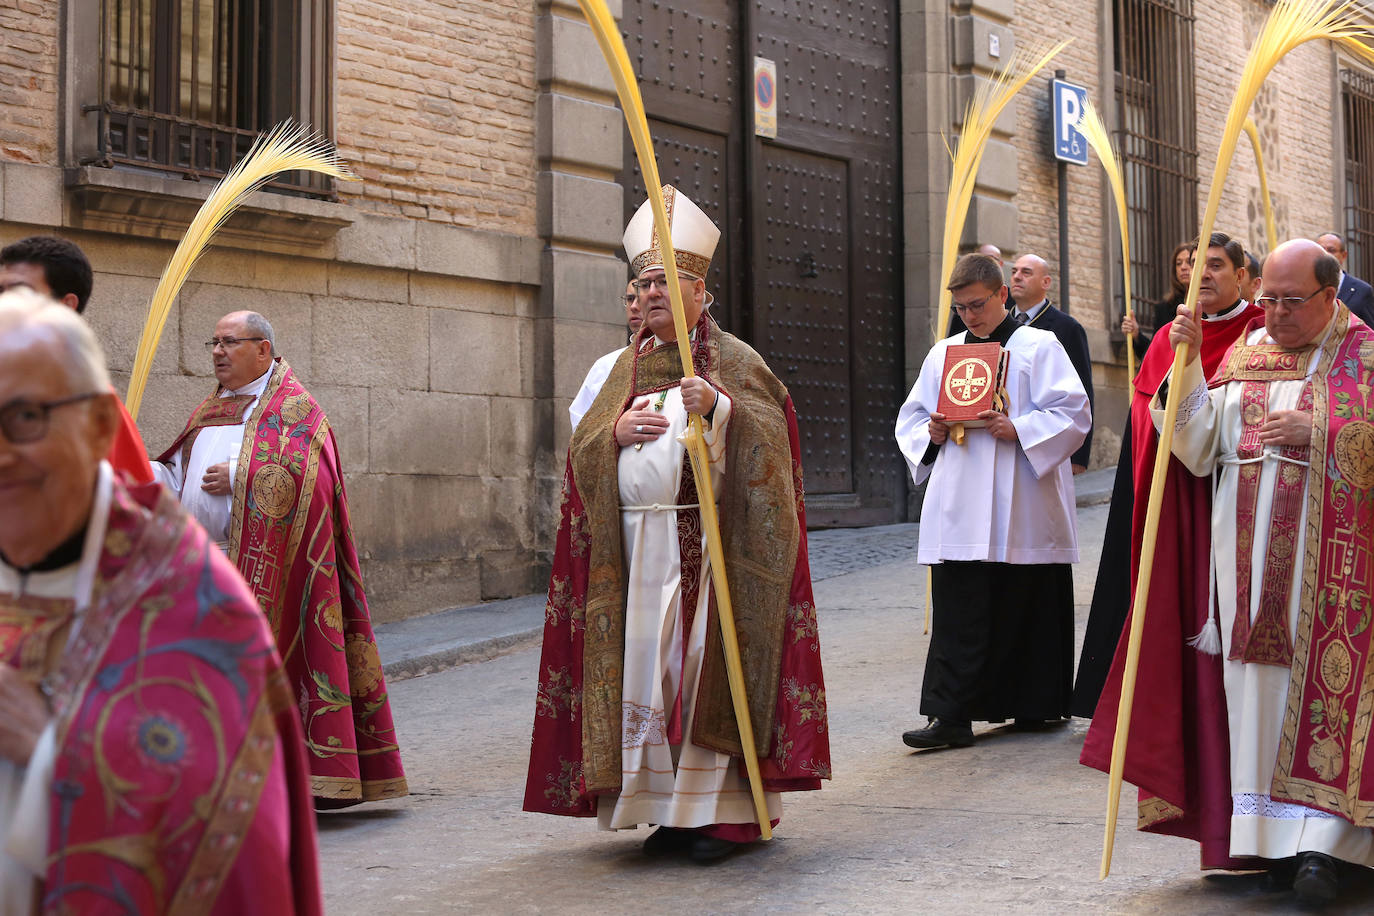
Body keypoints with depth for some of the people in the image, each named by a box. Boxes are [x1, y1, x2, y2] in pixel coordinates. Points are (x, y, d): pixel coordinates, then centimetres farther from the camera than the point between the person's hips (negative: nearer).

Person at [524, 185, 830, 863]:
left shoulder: (732, 361, 3)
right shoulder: (629, 366, 18)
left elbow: (772, 427, -10)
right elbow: (582, 449, 13)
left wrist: (718, 406, -25)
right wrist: (616, 432, -7)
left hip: (710, 544, -5)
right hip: (637, 548, 5)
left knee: (709, 668, -7)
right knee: (648, 670, 3)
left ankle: (727, 809, -1)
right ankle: (673, 809, 11)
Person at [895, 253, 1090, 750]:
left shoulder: (1039, 347, 2)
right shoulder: (942, 354, 16)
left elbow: (1073, 414, -5)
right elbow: (911, 416, 20)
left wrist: (1019, 430, -18)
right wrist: (930, 433, -2)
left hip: (1022, 510, -3)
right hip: (959, 512, 3)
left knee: (1027, 610, 4)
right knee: (957, 615, -3)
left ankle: (1035, 706, 17)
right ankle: (952, 716, -3)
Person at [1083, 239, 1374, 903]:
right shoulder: (1244, 354, 14)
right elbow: (1198, 449, 6)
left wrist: (1317, 433, -16)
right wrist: (1187, 366, -4)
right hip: (1249, 556, 4)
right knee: (1254, 682, 2)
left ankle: (1319, 839, -6)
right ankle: (1267, 835, 8)